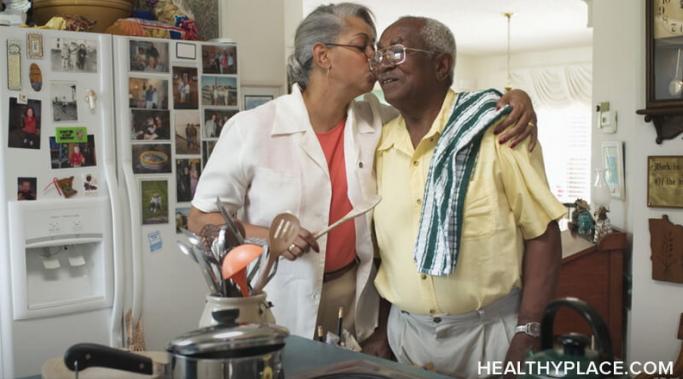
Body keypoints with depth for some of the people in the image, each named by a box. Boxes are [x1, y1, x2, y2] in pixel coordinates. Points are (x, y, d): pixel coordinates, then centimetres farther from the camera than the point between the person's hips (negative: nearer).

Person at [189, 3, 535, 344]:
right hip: (275, 311, -3)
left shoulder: (379, 123, -2)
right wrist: (266, 237, -23)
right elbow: (200, 220, -6)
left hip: (354, 302, 4)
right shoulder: (250, 129, -12)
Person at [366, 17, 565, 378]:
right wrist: (379, 329, 5)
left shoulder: (495, 131, -11)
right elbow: (380, 242, 8)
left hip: (489, 330, -4)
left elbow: (542, 234, -10)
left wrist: (527, 335, -14)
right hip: (405, 331, 4)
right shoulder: (378, 143, 2)